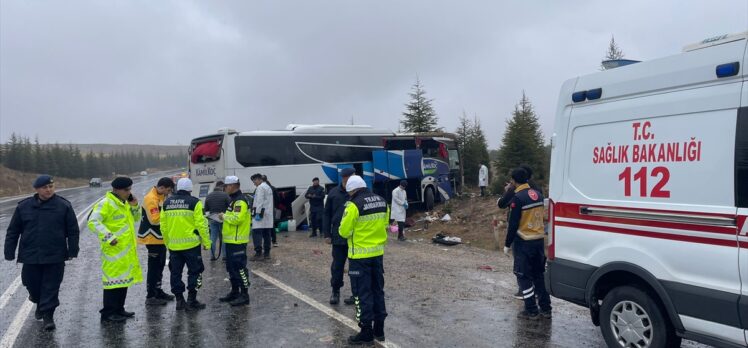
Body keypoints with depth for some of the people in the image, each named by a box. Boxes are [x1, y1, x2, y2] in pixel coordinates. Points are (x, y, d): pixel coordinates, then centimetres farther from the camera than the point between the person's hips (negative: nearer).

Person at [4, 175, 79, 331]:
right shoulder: (24, 207, 3)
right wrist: (9, 253, 5)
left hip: (55, 258, -2)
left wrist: (72, 251, -3)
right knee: (32, 283, 12)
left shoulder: (64, 206, -2)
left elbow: (73, 231, 0)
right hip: (30, 257, 2)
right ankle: (40, 303, 41)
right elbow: (13, 231, 9)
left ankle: (48, 315, 10)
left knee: (51, 287, 0)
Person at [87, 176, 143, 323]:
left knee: (124, 278, 14)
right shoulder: (105, 203, -13)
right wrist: (108, 237, -26)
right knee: (114, 279, -7)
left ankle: (118, 309, 25)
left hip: (126, 249, 9)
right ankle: (108, 313, 2)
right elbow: (93, 222, -21)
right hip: (113, 249, -9)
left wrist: (134, 206, 3)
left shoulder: (124, 203, 15)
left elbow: (135, 218, 22)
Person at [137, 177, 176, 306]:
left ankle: (158, 291, 27)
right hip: (153, 238, -10)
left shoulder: (161, 196, 11)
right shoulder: (151, 198, -19)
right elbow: (154, 219, -25)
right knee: (153, 267, -4)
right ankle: (150, 296, 2)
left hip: (160, 237, 10)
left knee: (160, 266, 16)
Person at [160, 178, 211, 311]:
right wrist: (206, 242, -5)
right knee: (195, 271, 6)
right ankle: (191, 300, 6)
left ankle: (179, 300, 18)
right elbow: (201, 224, -12)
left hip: (173, 245, 5)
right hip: (191, 244, -4)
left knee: (175, 272, 13)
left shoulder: (167, 203, 7)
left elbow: (163, 226, 9)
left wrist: (167, 243, 19)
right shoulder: (194, 202, -8)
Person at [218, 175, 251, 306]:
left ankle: (244, 295, -2)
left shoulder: (240, 201, -16)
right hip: (230, 240, 11)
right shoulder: (233, 199, 17)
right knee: (231, 267, 17)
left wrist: (224, 216, -12)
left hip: (237, 241, -11)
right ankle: (235, 292, 27)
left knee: (239, 267, -7)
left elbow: (237, 218, -26)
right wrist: (224, 217, 8)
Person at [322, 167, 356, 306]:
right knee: (337, 266, 9)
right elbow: (326, 214, 6)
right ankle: (335, 291, 25)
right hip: (338, 237, 2)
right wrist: (327, 234, 2)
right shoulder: (333, 193, 2)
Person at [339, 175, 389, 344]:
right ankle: (379, 329, 23)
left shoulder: (354, 205, -17)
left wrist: (354, 229, 8)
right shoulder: (382, 202, 5)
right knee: (378, 290, 15)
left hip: (360, 255, -7)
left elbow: (344, 231, -12)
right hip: (378, 253, 7)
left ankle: (366, 332, 8)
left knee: (363, 293, 2)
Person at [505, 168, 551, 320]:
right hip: (539, 240, 7)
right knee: (539, 274, 16)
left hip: (524, 243, -7)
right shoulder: (537, 194, 5)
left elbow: (513, 224, -15)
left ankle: (531, 310, 6)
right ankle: (545, 308, 20)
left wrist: (507, 243, -6)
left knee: (524, 276, 4)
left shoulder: (518, 198, -16)